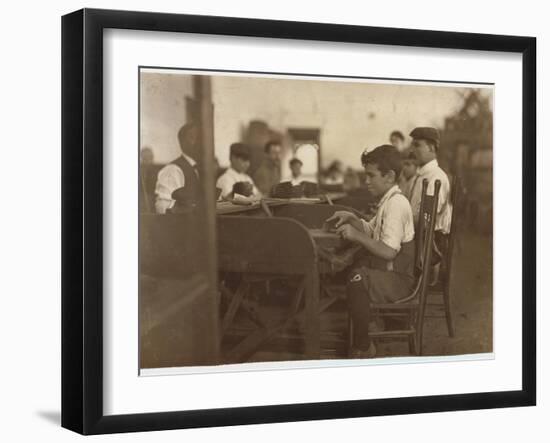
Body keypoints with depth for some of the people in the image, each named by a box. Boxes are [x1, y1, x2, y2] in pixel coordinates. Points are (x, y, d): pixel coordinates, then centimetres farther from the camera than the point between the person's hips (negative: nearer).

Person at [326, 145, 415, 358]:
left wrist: (356, 235, -22)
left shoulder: (396, 204, -19)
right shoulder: (388, 201, 14)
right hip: (387, 270, 11)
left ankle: (363, 347, -19)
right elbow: (371, 230, 25)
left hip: (398, 278, -11)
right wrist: (351, 219, 9)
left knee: (357, 279, -32)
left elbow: (389, 251, -26)